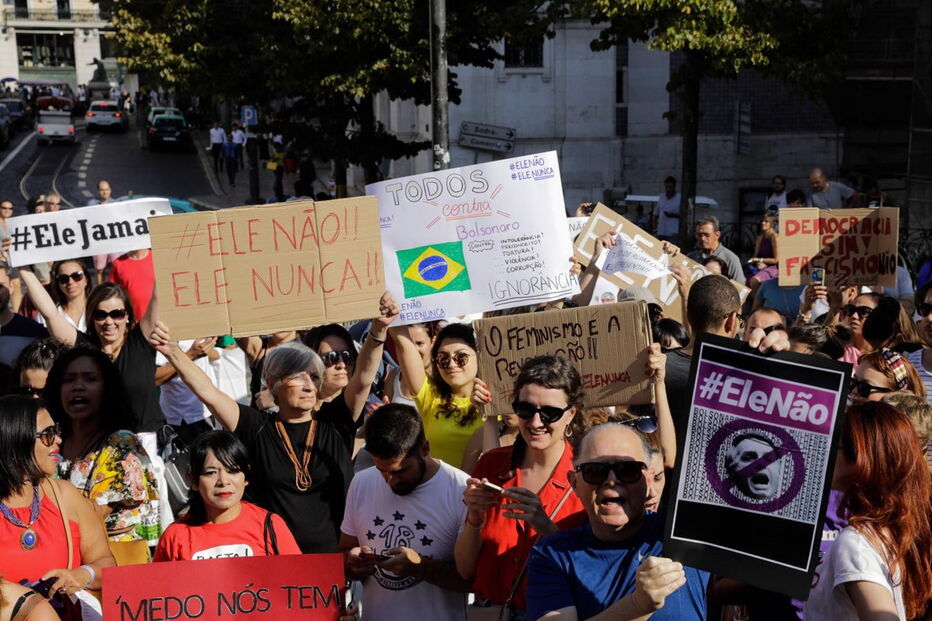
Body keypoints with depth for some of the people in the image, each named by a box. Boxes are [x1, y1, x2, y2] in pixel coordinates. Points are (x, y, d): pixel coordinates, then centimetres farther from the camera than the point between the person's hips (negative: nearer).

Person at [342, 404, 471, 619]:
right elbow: (344, 555, 9)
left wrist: (421, 566, -24)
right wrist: (353, 564, -11)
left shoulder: (462, 492, -14)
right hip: (373, 613, 5)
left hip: (439, 615, -4)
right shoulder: (361, 484, 0)